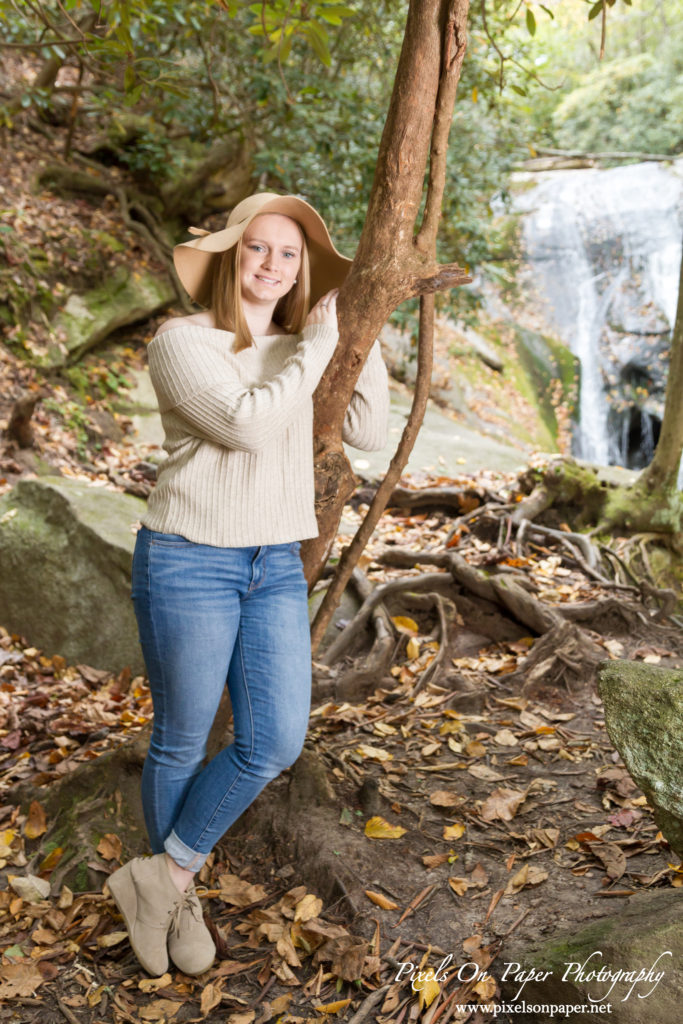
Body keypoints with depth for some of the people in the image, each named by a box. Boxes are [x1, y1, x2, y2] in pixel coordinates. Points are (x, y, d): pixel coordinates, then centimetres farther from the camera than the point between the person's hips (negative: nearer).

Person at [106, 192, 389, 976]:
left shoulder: (296, 352, 10)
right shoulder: (181, 341, -9)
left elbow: (369, 432, 5)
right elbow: (248, 423, -23)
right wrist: (318, 343, -13)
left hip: (276, 567, 6)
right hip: (188, 563, -6)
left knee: (276, 742, -1)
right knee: (181, 743, 8)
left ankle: (160, 878, 18)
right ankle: (179, 896, 32)